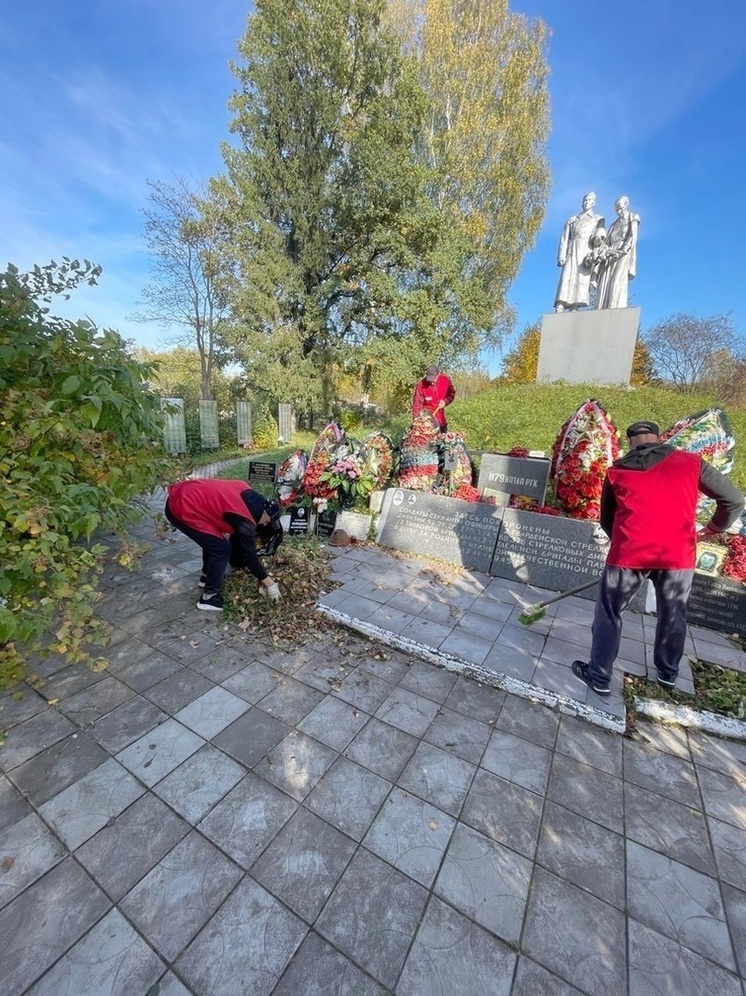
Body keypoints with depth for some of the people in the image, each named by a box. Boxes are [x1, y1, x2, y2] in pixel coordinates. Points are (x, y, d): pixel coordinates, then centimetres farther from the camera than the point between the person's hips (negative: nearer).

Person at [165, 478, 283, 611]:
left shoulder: (246, 492, 5)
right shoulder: (245, 521, -17)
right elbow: (249, 555, -9)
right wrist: (269, 583, -1)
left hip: (181, 495, 10)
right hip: (183, 509, -10)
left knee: (213, 541, 23)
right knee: (221, 549, -3)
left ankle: (207, 577, 42)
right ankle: (209, 597, 8)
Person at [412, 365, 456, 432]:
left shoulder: (446, 379, -13)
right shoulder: (420, 385, -22)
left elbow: (452, 393, 4)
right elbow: (417, 404, -20)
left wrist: (445, 401, -16)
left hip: (440, 418, 4)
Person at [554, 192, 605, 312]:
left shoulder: (598, 219, 22)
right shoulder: (571, 220, 24)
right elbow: (564, 239, 12)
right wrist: (562, 257, -6)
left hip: (587, 254, 0)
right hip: (572, 252, 0)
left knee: (582, 281, -14)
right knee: (566, 280, -18)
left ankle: (574, 310, -23)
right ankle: (558, 309, -30)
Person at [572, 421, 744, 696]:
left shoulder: (617, 471, 9)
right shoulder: (691, 462, 8)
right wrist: (715, 528, 28)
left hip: (629, 553, -2)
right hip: (678, 554, 2)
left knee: (609, 614, 13)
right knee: (673, 615, 24)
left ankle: (599, 677, 22)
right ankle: (668, 673, 44)